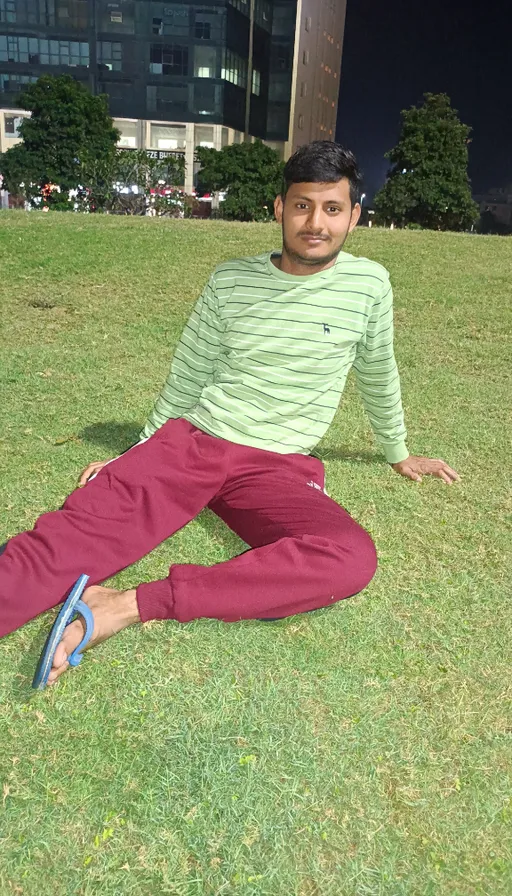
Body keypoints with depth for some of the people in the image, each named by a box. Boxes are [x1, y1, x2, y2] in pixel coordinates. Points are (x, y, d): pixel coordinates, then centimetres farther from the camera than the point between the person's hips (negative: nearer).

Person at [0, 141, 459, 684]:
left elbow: (378, 376, 18)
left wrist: (397, 453, 30)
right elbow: (185, 380, 13)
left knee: (353, 558, -33)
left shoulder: (368, 283, 3)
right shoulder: (230, 281, 5)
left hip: (280, 467, 0)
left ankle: (130, 605, -36)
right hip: (189, 442, 1)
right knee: (74, 536, -25)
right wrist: (138, 458, 17)